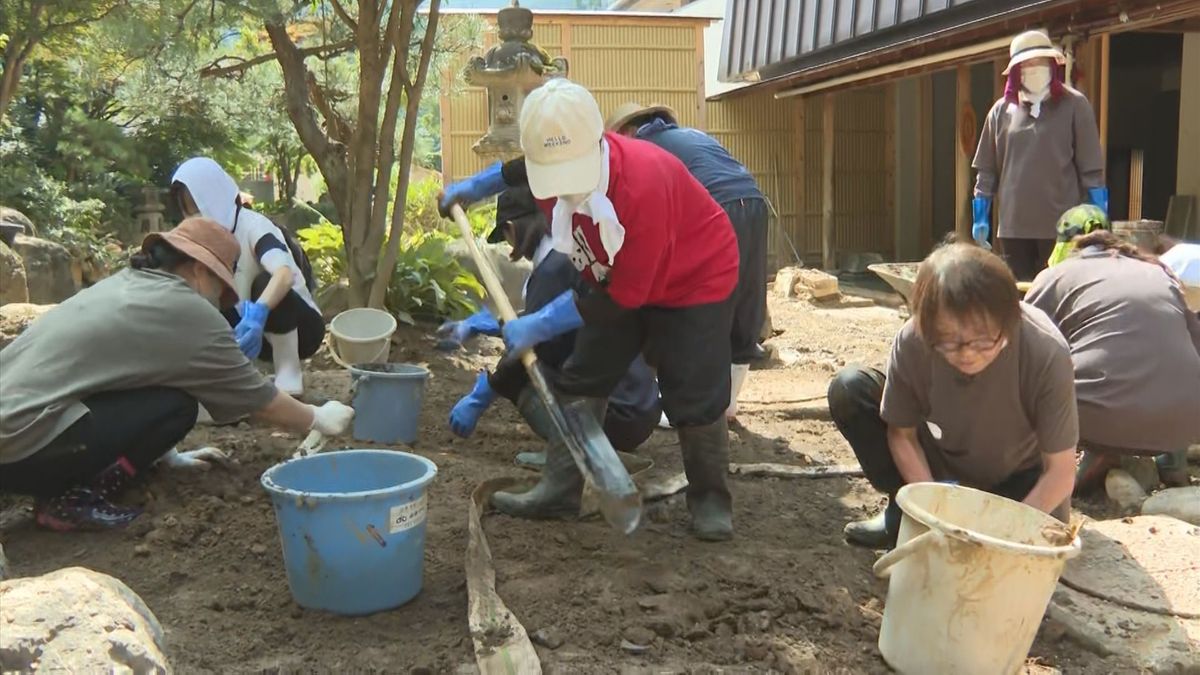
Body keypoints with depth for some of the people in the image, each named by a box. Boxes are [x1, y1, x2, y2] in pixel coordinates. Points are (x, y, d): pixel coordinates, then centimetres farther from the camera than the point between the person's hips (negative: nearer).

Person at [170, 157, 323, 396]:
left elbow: (285, 274, -42)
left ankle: (289, 379, -25)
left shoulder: (252, 225, -22)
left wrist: (257, 313, -58)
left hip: (300, 328, -6)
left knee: (265, 284, -34)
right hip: (257, 328, 6)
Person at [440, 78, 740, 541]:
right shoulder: (553, 168, -19)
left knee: (694, 398, -9)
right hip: (619, 281, 7)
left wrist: (540, 325, -30)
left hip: (694, 281, -6)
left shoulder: (643, 182, -40)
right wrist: (474, 187, 14)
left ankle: (710, 499, 12)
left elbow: (628, 294, -33)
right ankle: (559, 490, 14)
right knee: (580, 381, 5)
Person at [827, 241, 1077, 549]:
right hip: (937, 464, 2)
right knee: (849, 389, -19)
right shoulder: (911, 343, -30)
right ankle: (904, 511, -2)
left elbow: (1060, 471, -25)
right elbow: (902, 434, -13)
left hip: (1016, 477, -2)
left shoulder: (1046, 355, -34)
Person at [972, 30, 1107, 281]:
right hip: (1013, 225, 3)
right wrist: (980, 217, 7)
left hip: (1061, 226, -3)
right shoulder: (1002, 110, 9)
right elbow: (987, 169, 11)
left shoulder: (1074, 105, 1)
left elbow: (1091, 167, -1)